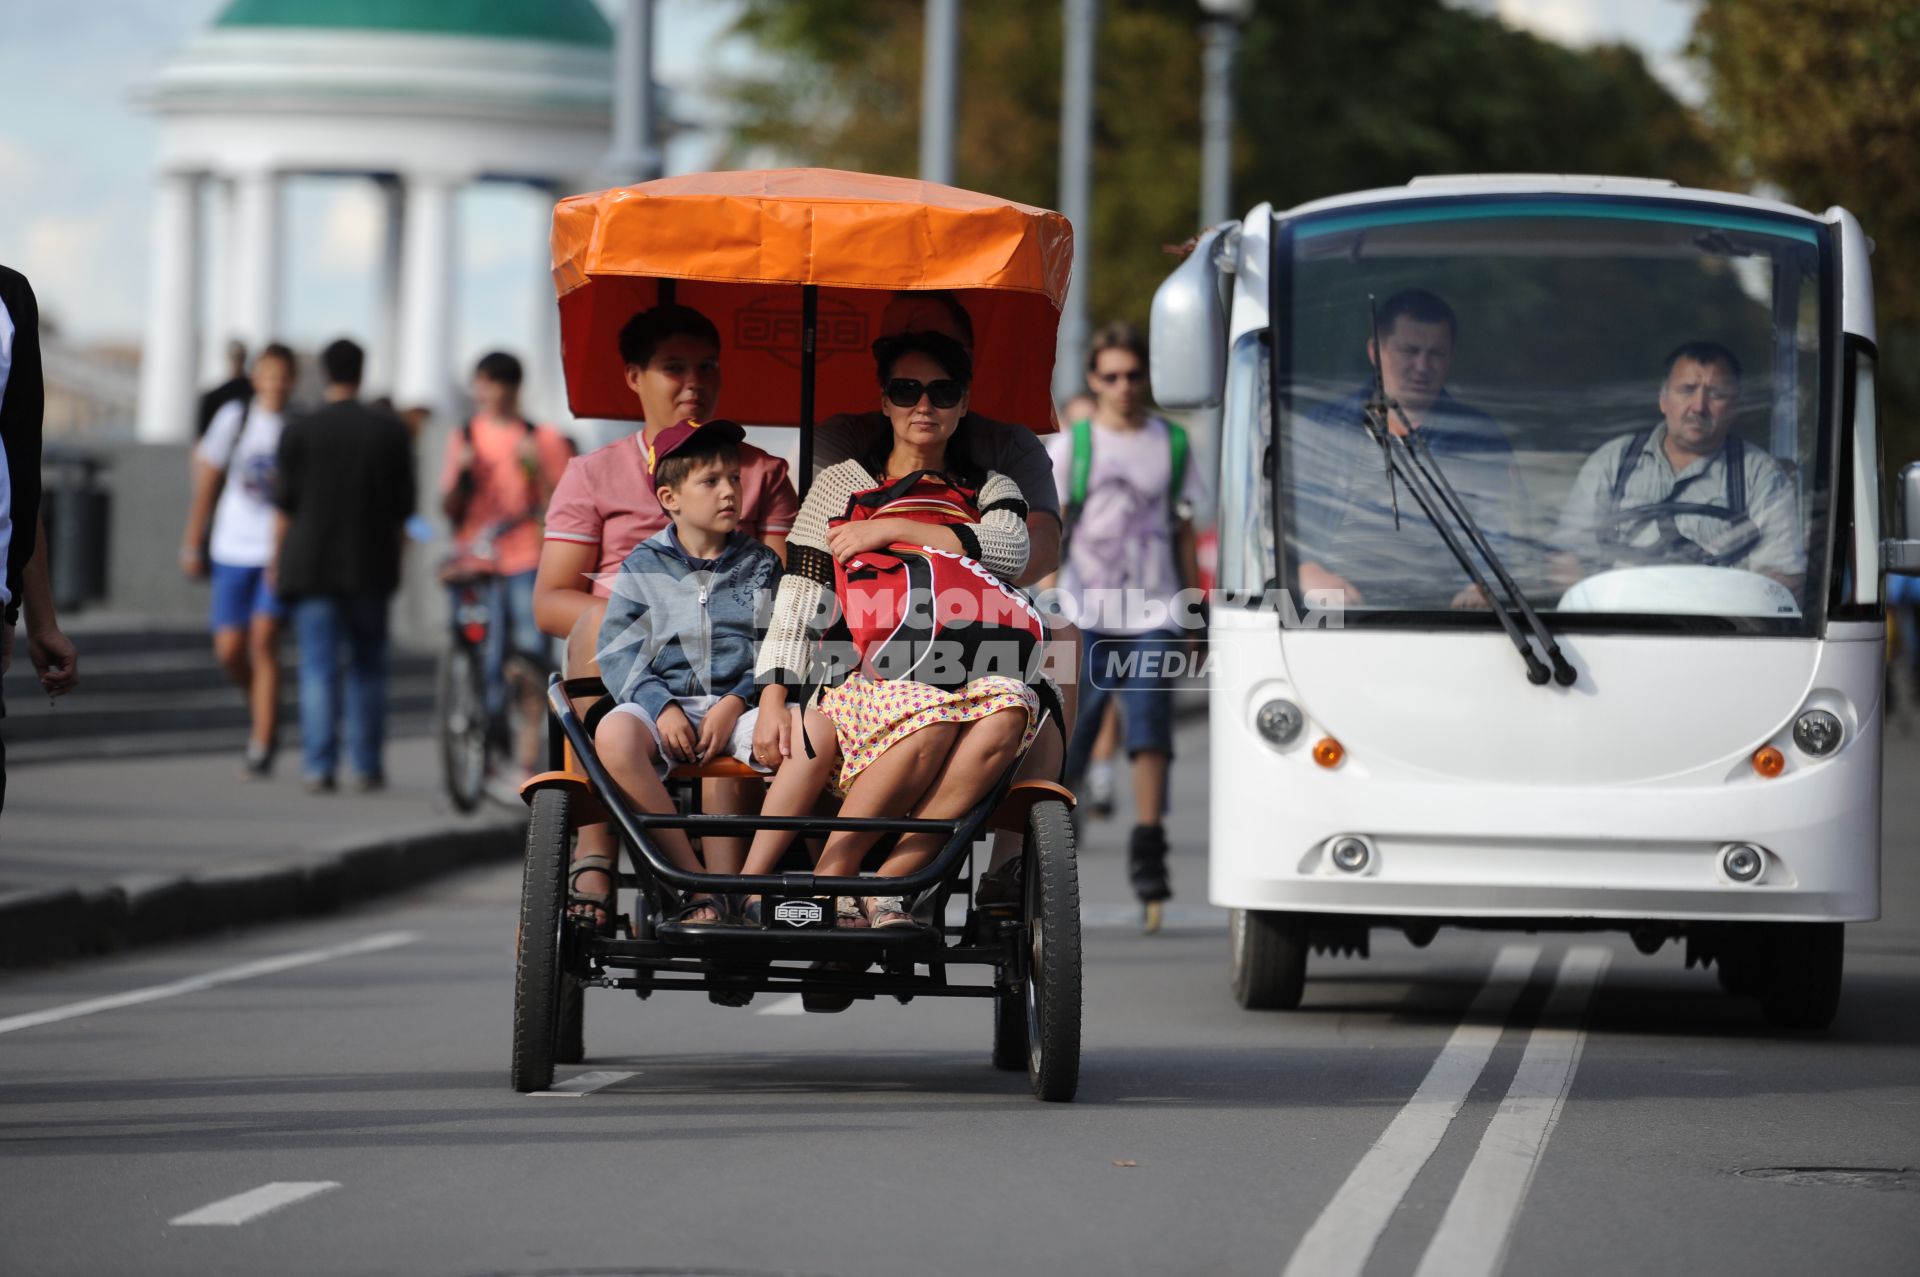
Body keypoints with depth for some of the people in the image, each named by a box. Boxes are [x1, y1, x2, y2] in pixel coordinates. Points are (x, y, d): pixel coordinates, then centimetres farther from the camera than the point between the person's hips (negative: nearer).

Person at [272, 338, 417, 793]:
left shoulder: (300, 432, -4)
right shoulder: (391, 431, 2)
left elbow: (286, 506, -3)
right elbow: (402, 507, 5)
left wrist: (278, 563, 7)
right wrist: (393, 560, 16)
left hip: (312, 566, -2)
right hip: (370, 567, 2)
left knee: (318, 669, -1)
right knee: (368, 666, 12)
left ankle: (320, 768, -6)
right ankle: (367, 765, 11)